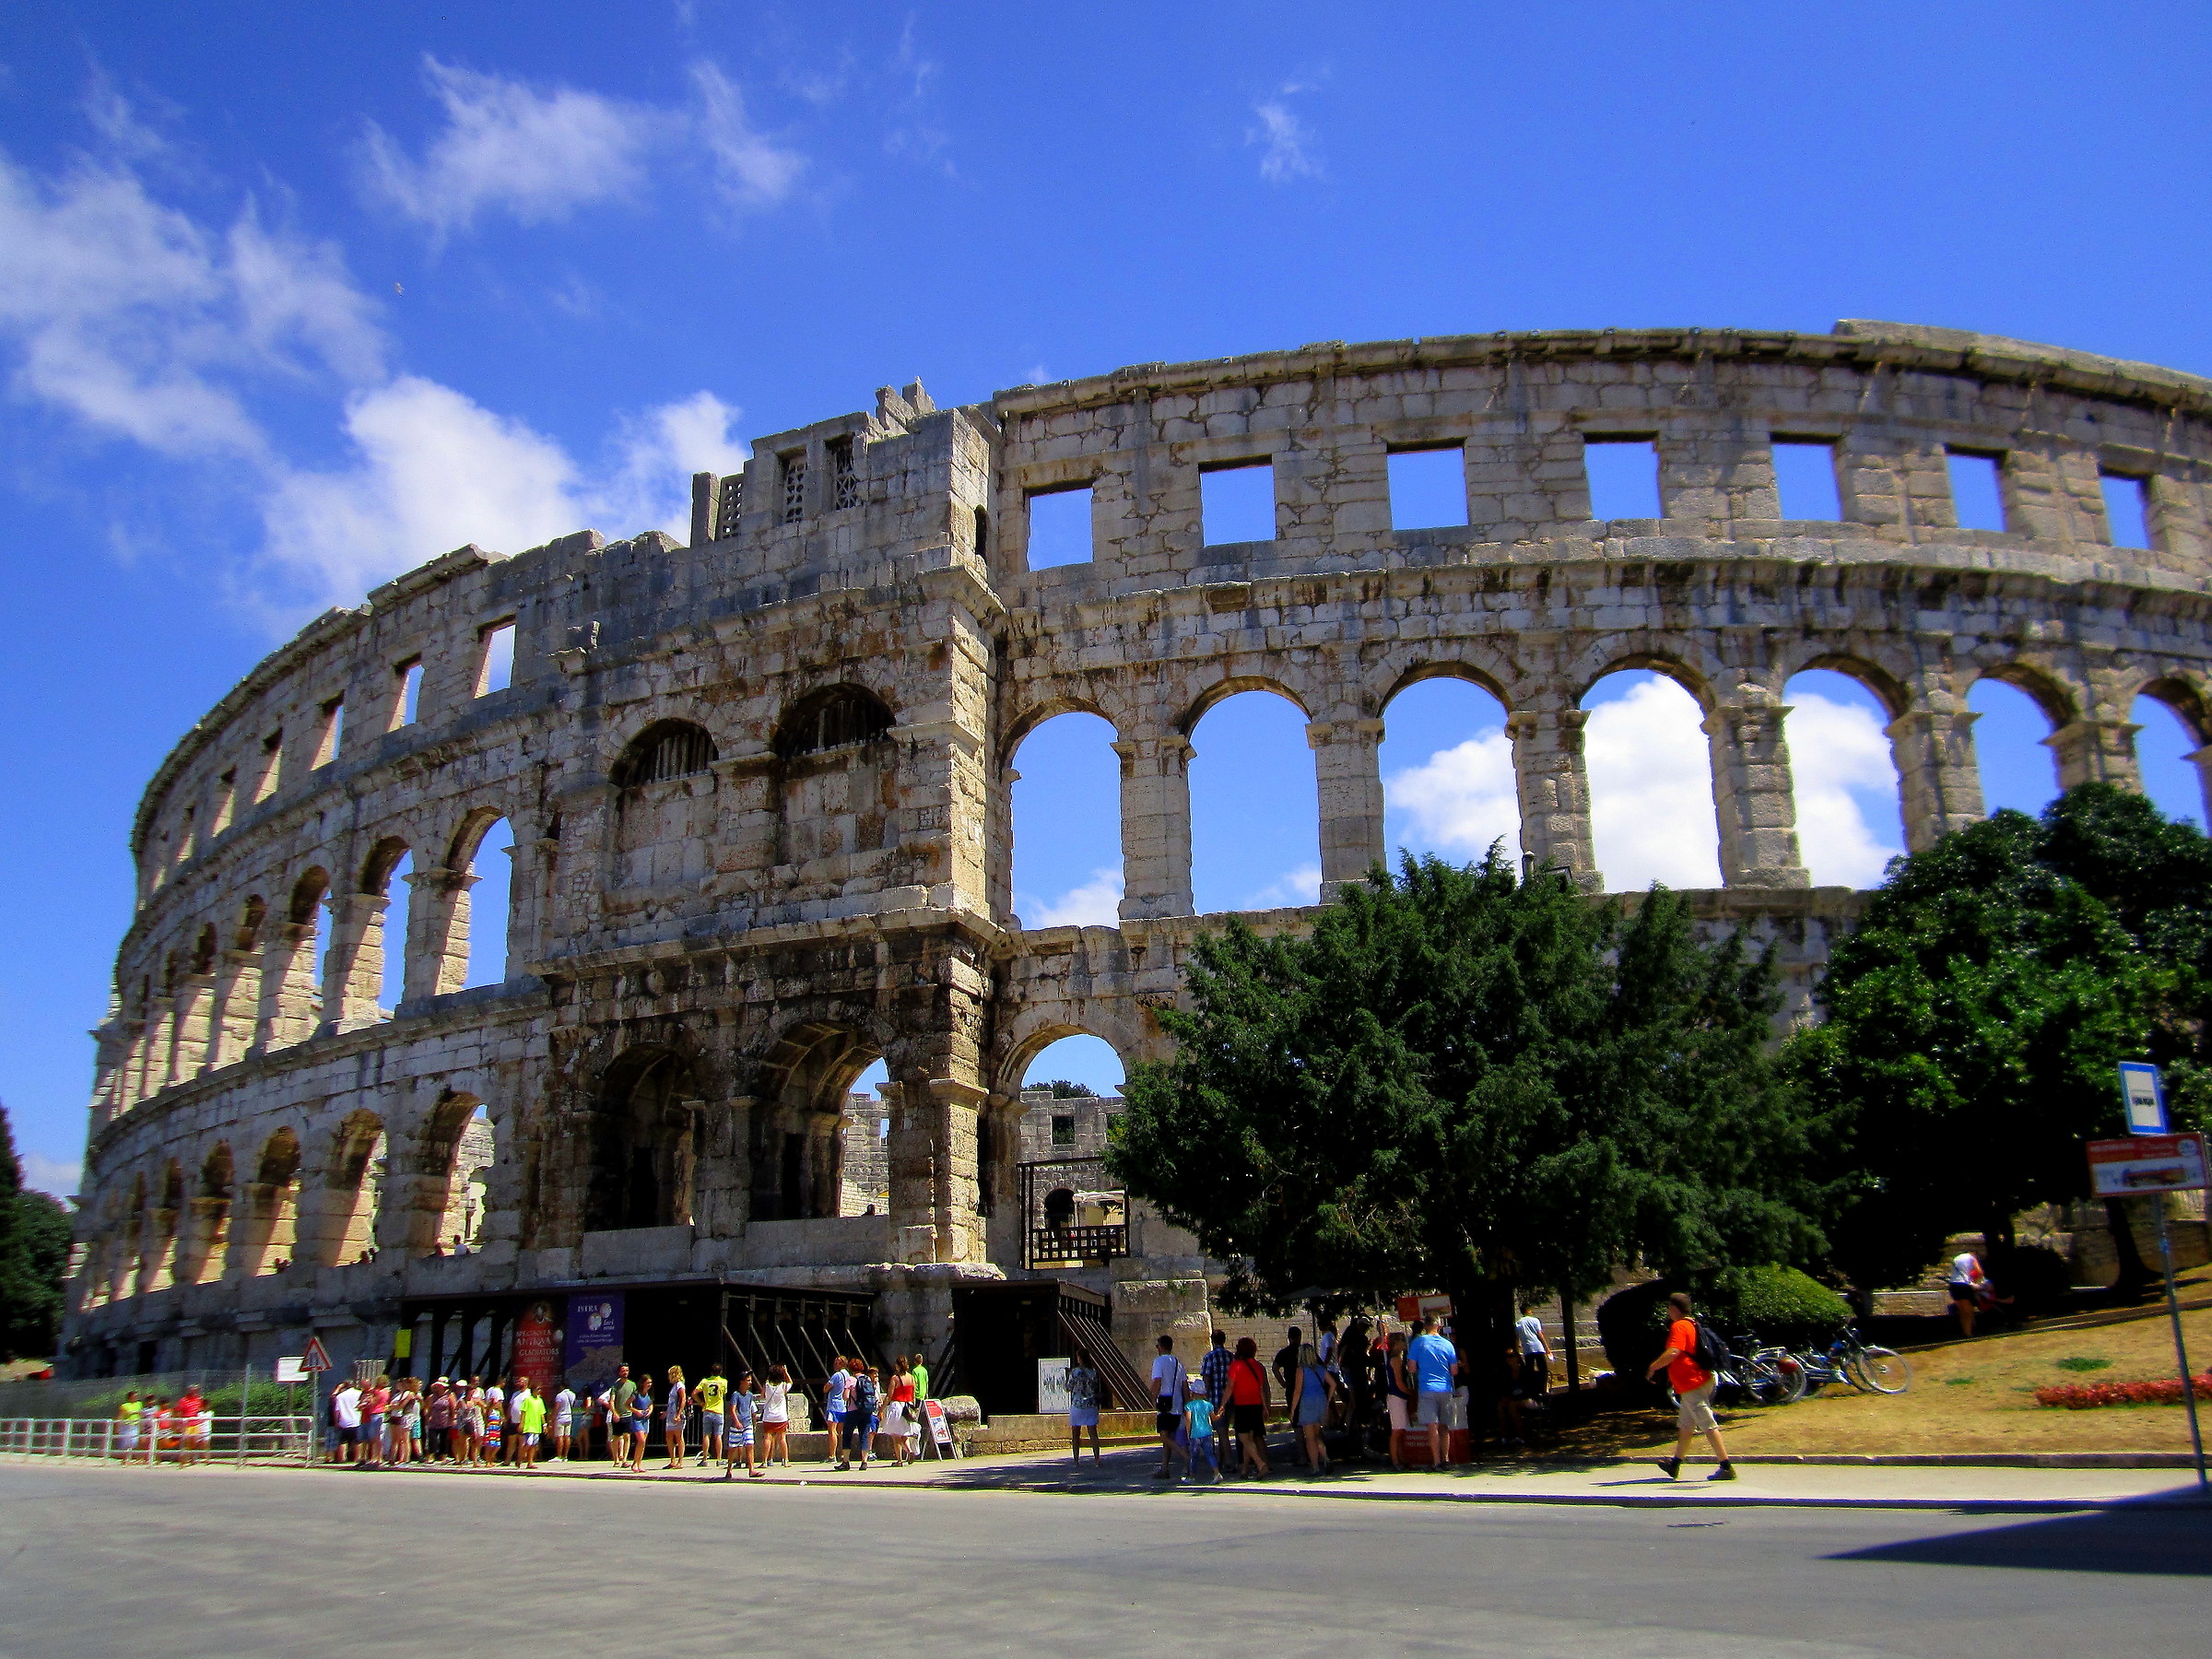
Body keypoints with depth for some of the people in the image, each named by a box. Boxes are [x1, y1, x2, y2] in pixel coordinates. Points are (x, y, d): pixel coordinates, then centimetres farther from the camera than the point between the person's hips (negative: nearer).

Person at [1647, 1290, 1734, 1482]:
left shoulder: (1679, 1326, -14)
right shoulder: (1692, 1325, 15)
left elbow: (1672, 1353, -27)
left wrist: (1652, 1367, -15)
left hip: (1692, 1385, -10)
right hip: (1701, 1381, 10)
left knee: (1708, 1426, -8)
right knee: (1685, 1426, 17)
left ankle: (1727, 1467, -7)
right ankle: (1675, 1465, 27)